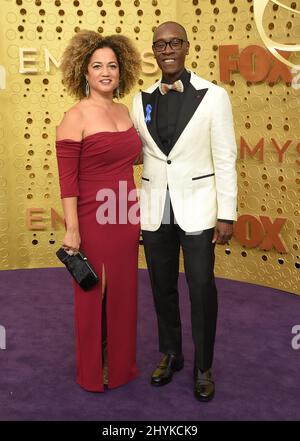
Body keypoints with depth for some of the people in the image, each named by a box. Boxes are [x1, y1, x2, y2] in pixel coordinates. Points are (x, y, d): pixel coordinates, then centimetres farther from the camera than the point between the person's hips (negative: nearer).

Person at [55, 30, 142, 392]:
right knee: (93, 295, 8)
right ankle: (93, 372, 29)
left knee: (122, 292, 16)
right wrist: (71, 229, -17)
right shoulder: (75, 117, -12)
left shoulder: (124, 111, 7)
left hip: (126, 217, 6)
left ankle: (121, 363, 36)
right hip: (93, 220, -6)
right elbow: (67, 179, -14)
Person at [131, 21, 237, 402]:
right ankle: (169, 354, 35)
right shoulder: (141, 100, 4)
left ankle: (203, 367, 23)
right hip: (154, 210, 3)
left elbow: (225, 159, -6)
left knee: (202, 290, 4)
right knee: (163, 288, 14)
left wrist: (227, 215, -8)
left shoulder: (213, 96, -6)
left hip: (196, 209, -3)